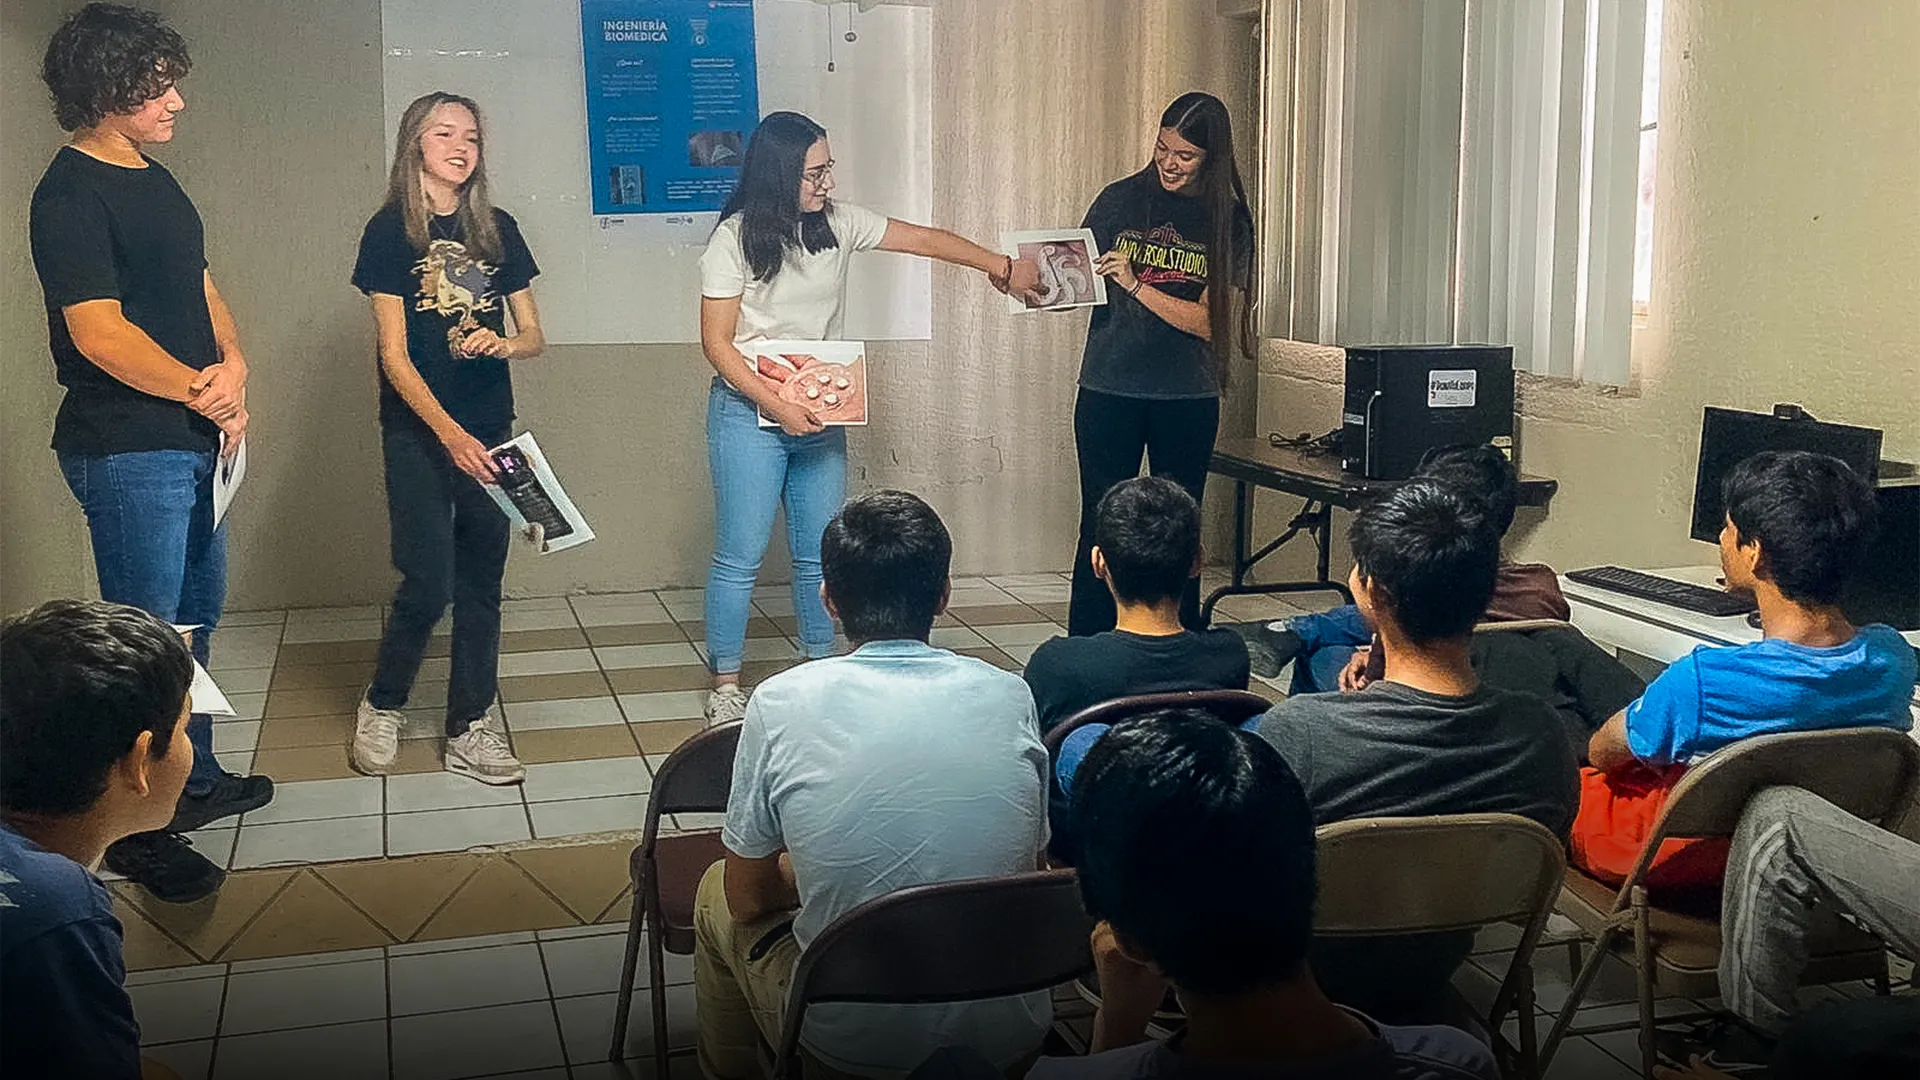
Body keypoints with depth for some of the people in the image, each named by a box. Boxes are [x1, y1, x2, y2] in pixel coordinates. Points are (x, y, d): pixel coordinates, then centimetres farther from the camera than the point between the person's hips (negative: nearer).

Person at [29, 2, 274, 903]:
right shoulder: (71, 196, -15)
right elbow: (99, 332, -22)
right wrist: (201, 390, -24)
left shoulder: (154, 180, 13)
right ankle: (137, 828, 8)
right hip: (127, 453, -9)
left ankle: (193, 780, 35)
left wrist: (234, 366, -4)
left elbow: (202, 292, 15)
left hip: (194, 441, 10)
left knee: (197, 615, 19)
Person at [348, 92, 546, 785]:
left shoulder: (497, 229, 8)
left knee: (481, 582, 5)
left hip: (489, 431, 4)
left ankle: (470, 730, 14)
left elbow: (533, 336, 11)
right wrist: (450, 434, -20)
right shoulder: (391, 231, -5)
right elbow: (394, 355, -10)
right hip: (418, 434, -4)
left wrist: (502, 344, -13)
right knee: (427, 584, -5)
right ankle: (382, 708, 19)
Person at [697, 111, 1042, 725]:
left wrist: (1002, 268, 7)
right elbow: (716, 342, -11)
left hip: (818, 412, 5)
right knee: (740, 558, -2)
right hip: (750, 413, -5)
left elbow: (924, 240, 8)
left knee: (821, 553, 10)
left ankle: (821, 668, 25)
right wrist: (776, 405, -20)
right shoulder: (735, 239, -11)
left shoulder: (837, 223, 2)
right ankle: (725, 686, 9)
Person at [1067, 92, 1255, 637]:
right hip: (1109, 389, 0)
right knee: (1101, 525, 1)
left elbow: (1210, 321, -9)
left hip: (1188, 397, 0)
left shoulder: (1227, 220, -1)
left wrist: (1137, 286, -18)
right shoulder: (1120, 199, 2)